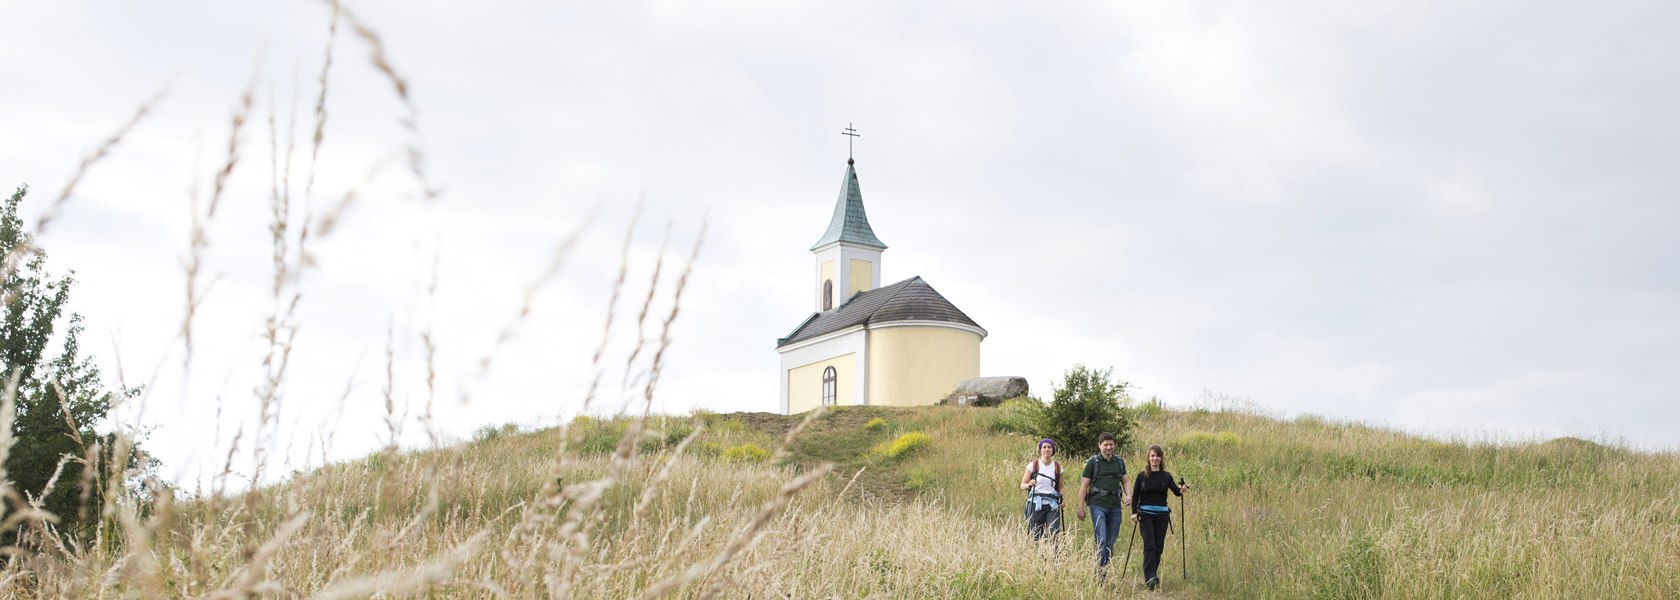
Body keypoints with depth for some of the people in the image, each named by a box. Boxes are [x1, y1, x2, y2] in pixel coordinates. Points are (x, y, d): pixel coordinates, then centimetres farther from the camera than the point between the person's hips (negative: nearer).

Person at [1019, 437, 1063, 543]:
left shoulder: (1057, 467, 10)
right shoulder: (1033, 465, 2)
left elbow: (1060, 487, 17)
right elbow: (1022, 485, 4)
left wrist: (1062, 499, -1)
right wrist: (1029, 484, -19)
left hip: (1052, 505, 2)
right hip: (1036, 503, -2)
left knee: (1053, 534, -12)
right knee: (1035, 536, -4)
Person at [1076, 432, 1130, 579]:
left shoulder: (1120, 462, 12)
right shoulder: (1093, 462, 0)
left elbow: (1124, 482, 19)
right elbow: (1084, 485, 1)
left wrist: (1128, 495, -2)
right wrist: (1081, 508, -3)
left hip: (1115, 507, 4)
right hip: (1098, 505, -4)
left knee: (1110, 543, 6)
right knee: (1101, 540, -15)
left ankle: (1105, 573, 15)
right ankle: (1100, 573, -13)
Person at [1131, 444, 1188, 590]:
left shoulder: (1166, 476, 6)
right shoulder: (1142, 476, 1)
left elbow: (1176, 491, -7)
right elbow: (1135, 496, 3)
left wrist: (1182, 490, -29)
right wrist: (1134, 512, -9)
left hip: (1162, 515, 3)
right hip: (1145, 515, -2)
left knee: (1158, 547, 5)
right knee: (1149, 546, -14)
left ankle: (1151, 576, 16)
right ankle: (1150, 578, -20)